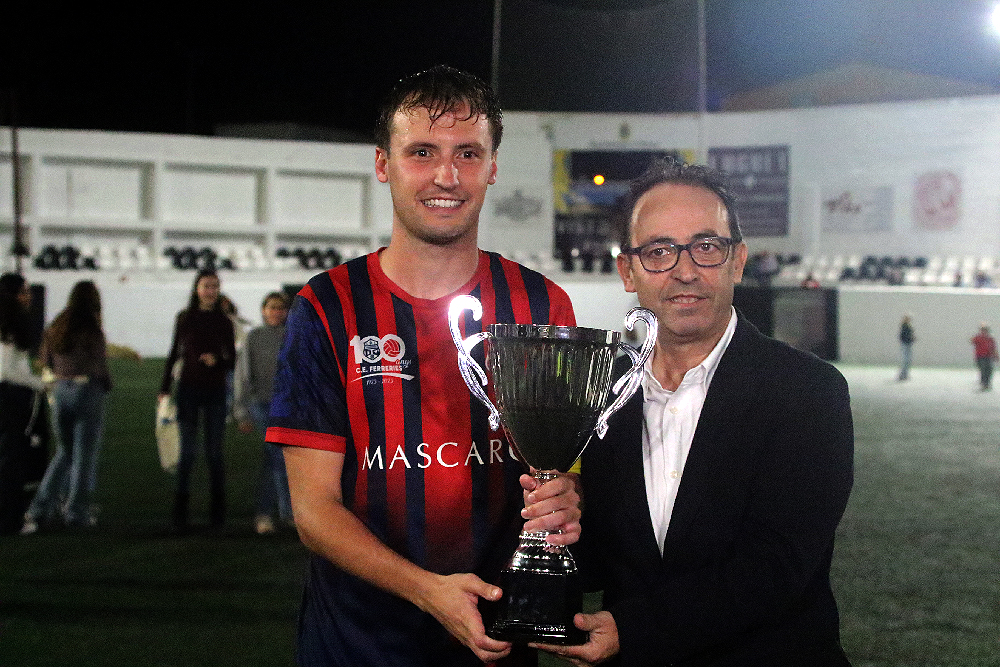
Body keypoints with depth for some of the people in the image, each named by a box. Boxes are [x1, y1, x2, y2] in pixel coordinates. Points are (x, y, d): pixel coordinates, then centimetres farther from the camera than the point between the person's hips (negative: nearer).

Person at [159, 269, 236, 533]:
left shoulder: (224, 322, 4)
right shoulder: (184, 318, 5)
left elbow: (232, 361, 6)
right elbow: (174, 354, 12)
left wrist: (217, 361, -16)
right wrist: (164, 388, 9)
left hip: (216, 392, 0)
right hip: (189, 390, 0)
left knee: (214, 452, 1)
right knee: (187, 452, -4)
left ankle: (217, 511, 11)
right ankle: (180, 513, -1)